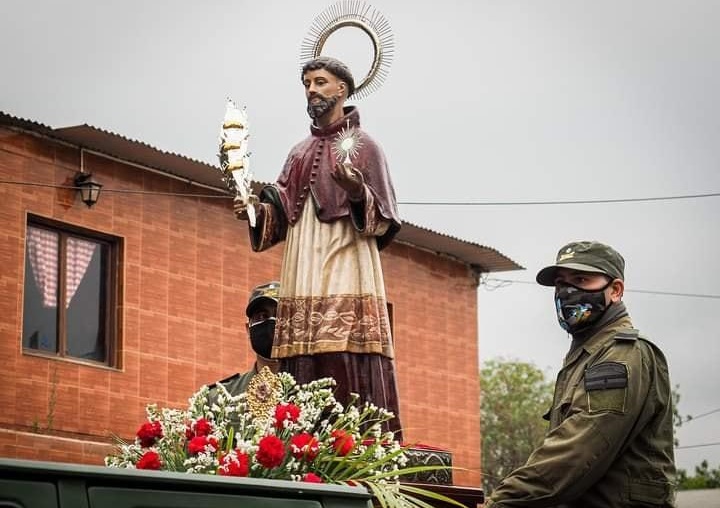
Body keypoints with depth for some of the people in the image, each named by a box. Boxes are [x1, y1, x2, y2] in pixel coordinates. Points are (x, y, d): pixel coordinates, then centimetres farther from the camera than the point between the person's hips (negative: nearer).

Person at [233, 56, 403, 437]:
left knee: (349, 369, -14)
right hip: (303, 275, 5)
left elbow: (384, 218, -1)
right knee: (304, 372, -3)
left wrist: (357, 193, -20)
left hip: (345, 268, -5)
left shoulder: (363, 146, 6)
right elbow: (282, 213, 17)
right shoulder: (300, 153, 23)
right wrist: (256, 209, -3)